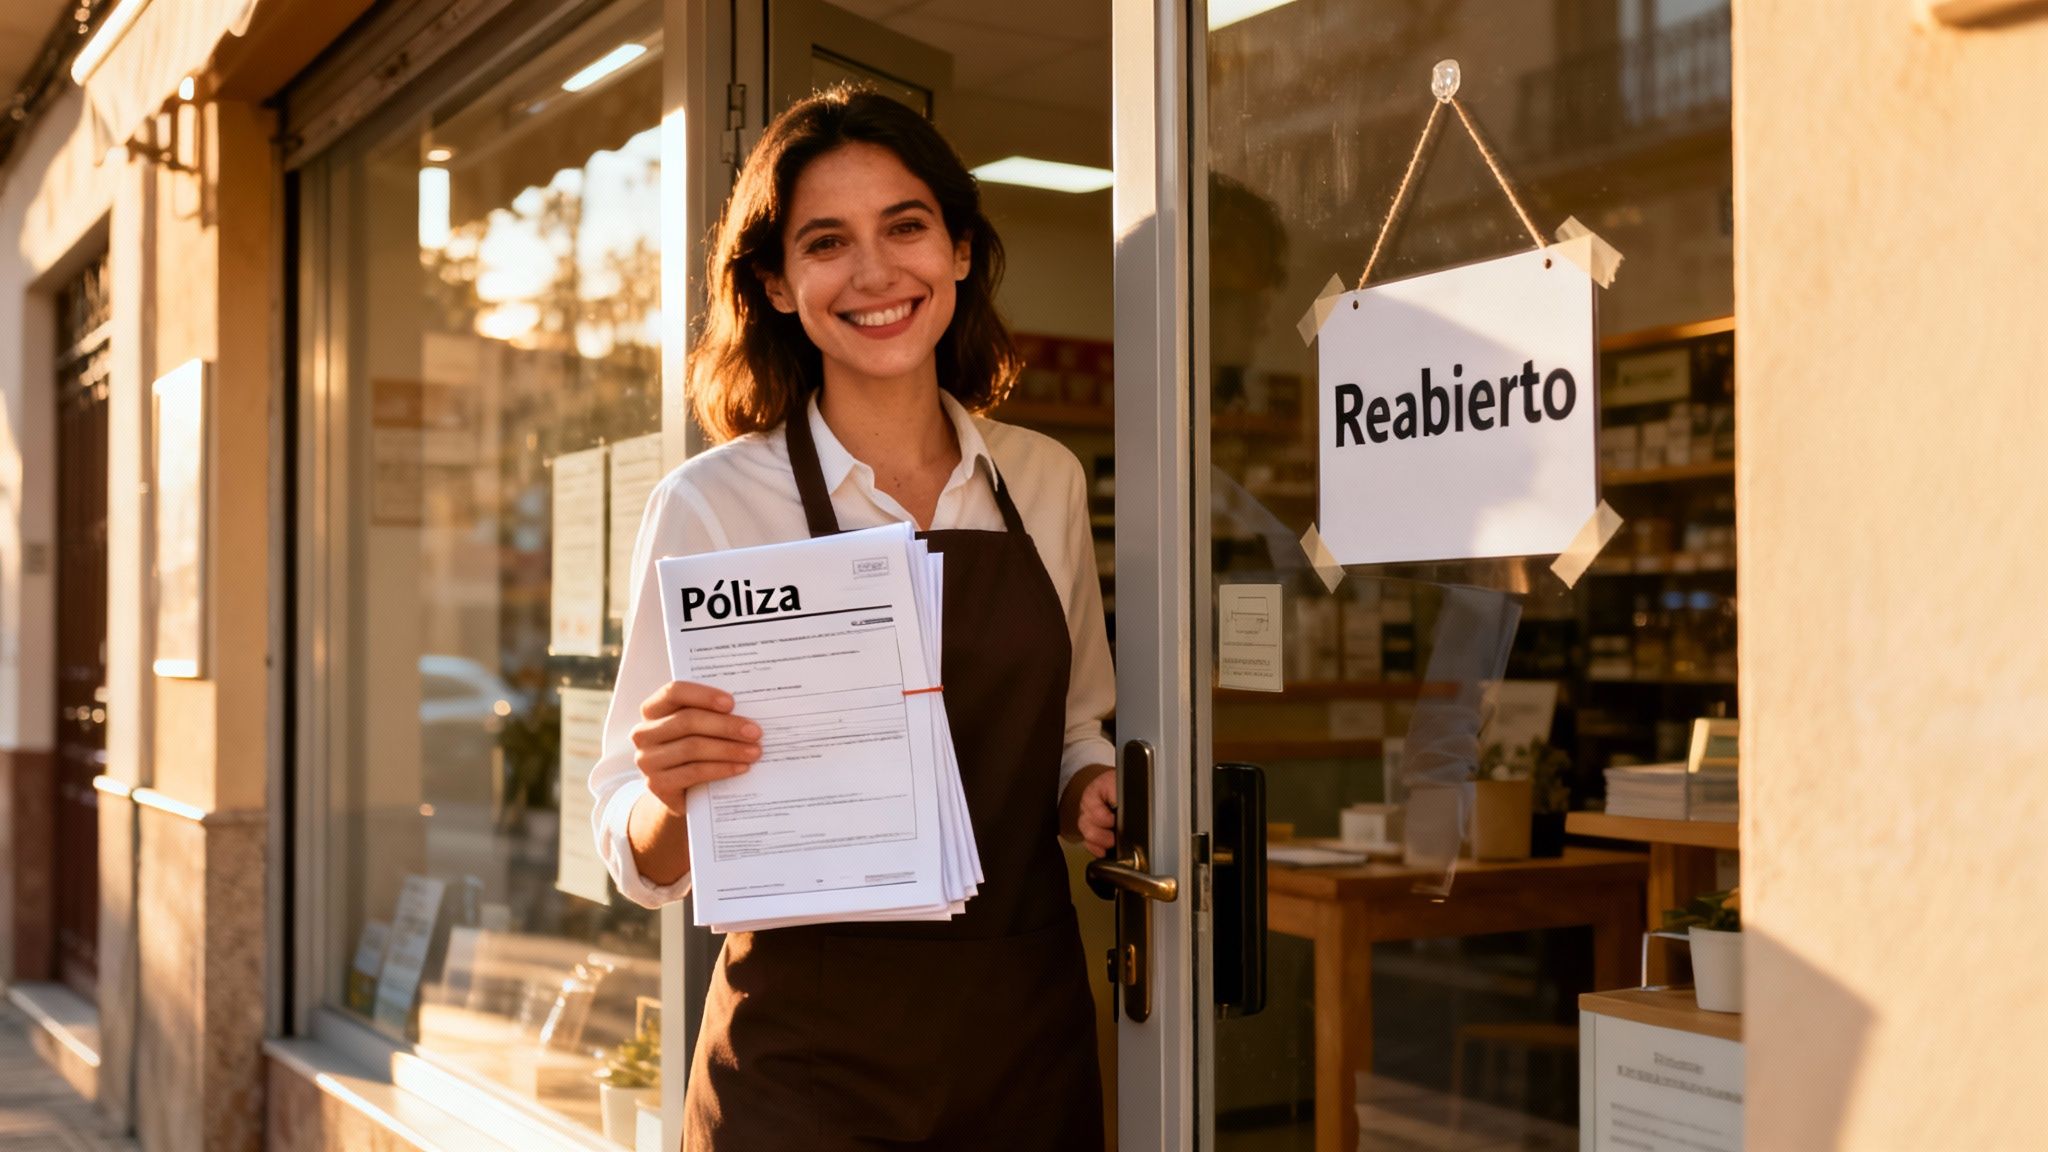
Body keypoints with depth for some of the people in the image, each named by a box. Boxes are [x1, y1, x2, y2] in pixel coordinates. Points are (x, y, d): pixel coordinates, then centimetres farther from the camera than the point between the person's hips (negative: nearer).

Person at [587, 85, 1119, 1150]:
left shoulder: (1045, 481, 2)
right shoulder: (710, 503, -9)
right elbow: (640, 858, -7)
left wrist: (1091, 794, -5)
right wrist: (670, 795, -27)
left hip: (1029, 1045, 4)